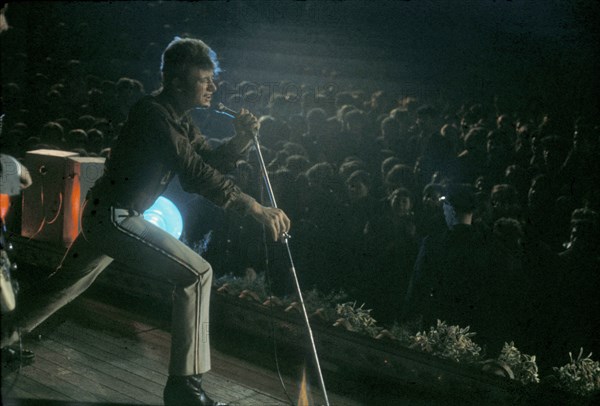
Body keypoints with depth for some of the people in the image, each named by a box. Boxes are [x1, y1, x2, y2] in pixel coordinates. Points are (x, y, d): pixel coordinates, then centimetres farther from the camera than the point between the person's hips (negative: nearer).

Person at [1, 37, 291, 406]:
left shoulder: (178, 117, 8)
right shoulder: (155, 114, -22)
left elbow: (211, 161, 8)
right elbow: (195, 174, -29)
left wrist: (240, 139, -12)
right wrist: (258, 209, -31)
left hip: (104, 215, 10)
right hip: (114, 216, -10)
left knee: (69, 282, 28)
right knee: (197, 273, -17)